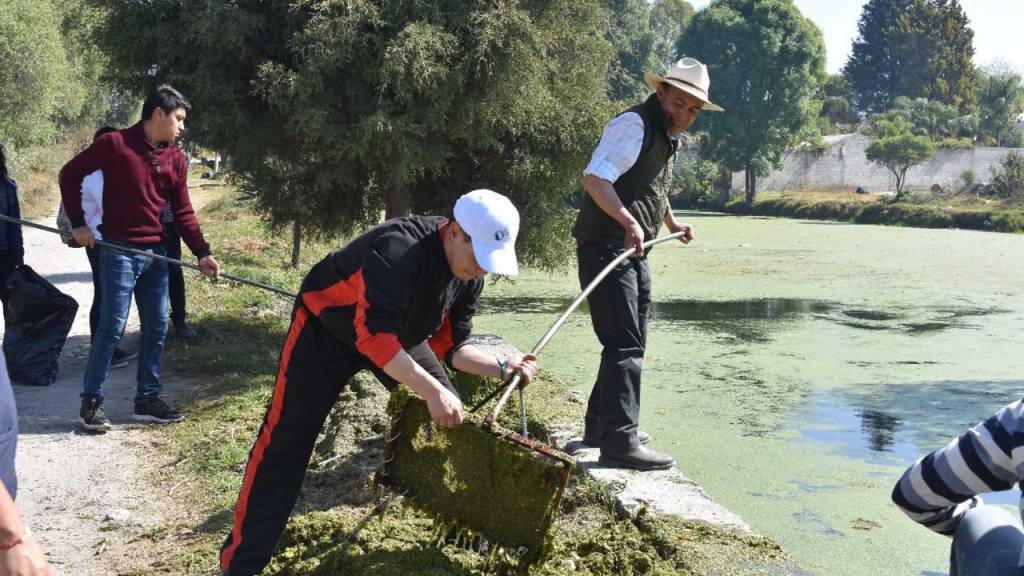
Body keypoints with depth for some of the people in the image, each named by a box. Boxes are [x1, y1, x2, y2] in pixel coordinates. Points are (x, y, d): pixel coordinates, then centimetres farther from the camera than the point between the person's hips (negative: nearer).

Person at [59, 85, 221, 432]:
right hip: (119, 251, -6)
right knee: (112, 327, -6)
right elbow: (71, 173, -3)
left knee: (157, 327, 8)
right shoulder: (115, 144, -9)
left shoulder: (175, 159, 8)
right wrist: (78, 222, -9)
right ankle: (91, 401, 4)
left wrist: (202, 252, -1)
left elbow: (183, 212, 9)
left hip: (156, 253, 6)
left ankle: (148, 399, 17)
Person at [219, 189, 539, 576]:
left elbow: (449, 346, -7)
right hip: (327, 329, -7)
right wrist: (431, 390, -48)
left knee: (453, 419, 2)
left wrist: (501, 368, -21)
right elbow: (374, 334, -45)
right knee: (287, 439, -9)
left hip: (398, 332, 7)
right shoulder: (398, 249, -38)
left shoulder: (468, 277, -14)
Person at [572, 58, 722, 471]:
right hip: (606, 247, -10)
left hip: (635, 253, 10)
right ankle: (619, 442, -15)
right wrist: (630, 223, -36)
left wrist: (673, 226, 48)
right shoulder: (635, 124, -13)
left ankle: (601, 425, 29)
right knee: (624, 344, -15)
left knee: (631, 344, 17)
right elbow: (595, 177, -26)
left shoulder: (668, 137, 18)